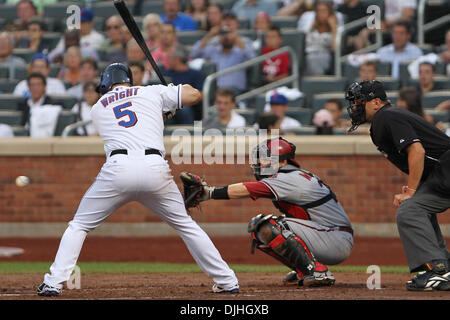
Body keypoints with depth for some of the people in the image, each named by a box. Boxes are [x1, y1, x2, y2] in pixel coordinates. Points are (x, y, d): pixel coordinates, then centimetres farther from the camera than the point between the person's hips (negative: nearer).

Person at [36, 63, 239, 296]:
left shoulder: (97, 108, 24)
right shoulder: (152, 93, 20)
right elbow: (195, 95, 20)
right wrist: (182, 89, 44)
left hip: (118, 168, -1)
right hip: (155, 167, 1)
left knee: (79, 226, 14)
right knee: (185, 225, 18)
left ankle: (53, 283, 0)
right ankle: (227, 281, 18)